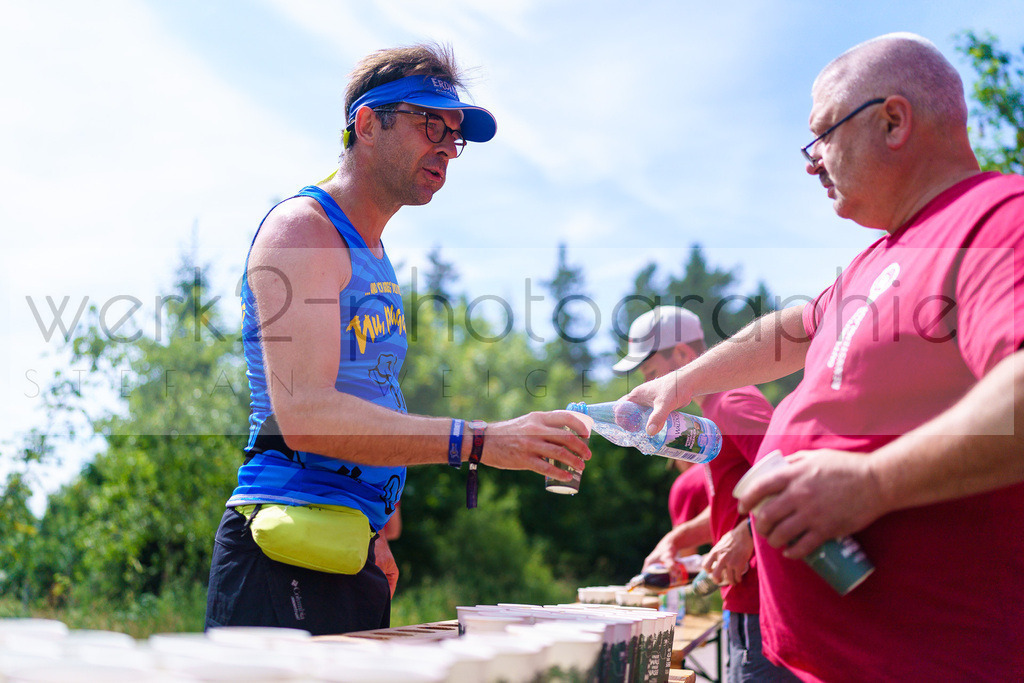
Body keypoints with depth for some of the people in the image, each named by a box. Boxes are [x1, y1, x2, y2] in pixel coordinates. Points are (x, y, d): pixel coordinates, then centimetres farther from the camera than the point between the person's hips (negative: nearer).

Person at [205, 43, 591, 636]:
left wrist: (374, 535, 12)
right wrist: (478, 441, -29)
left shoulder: (374, 255, 20)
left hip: (355, 561, 9)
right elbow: (302, 414, -23)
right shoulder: (302, 228, -9)